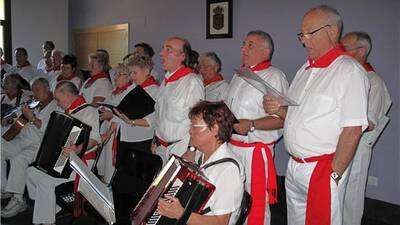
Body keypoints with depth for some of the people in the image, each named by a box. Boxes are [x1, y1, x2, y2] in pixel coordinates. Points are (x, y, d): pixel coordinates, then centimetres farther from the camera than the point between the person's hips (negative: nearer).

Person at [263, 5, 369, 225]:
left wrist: (334, 174, -18)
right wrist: (279, 110, -1)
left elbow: (353, 130, -19)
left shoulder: (350, 71, -14)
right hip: (294, 166, 8)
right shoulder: (305, 69, 12)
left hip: (323, 168, -7)